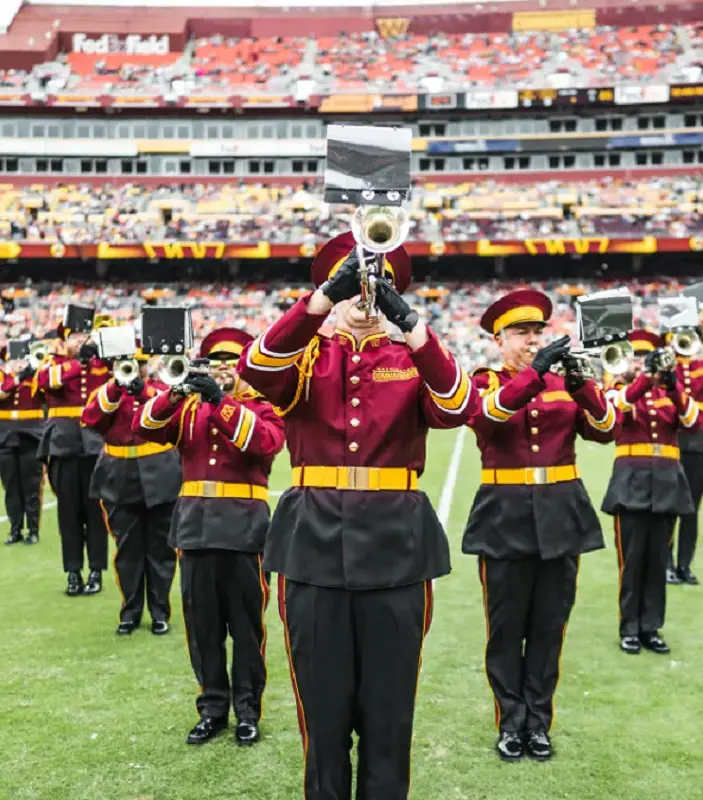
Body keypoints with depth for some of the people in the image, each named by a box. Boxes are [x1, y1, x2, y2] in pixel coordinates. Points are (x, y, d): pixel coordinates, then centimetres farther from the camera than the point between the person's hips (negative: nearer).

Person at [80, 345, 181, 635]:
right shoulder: (106, 391, 7)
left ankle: (160, 611, 14)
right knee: (127, 548, 6)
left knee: (160, 547, 5)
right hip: (120, 479, 1)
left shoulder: (162, 389, 5)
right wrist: (116, 388, -20)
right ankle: (130, 611, 16)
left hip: (160, 476, -1)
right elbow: (90, 419, -11)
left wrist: (144, 391, -23)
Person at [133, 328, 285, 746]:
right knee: (202, 623, 8)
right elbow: (144, 427, -2)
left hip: (244, 525, -3)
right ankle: (213, 707, 21)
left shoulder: (264, 404, 2)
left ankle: (248, 709, 16)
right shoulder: (189, 405, 13)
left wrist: (219, 402, -22)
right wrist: (178, 390, -16)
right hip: (196, 522, 4)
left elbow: (265, 441, -19)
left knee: (246, 623, 4)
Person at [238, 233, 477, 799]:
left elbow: (458, 409, -14)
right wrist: (320, 300, -28)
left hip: (396, 544, 0)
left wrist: (411, 326, -26)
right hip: (316, 540, 0)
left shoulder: (415, 360, 7)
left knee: (389, 707, 9)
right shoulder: (307, 357, 6)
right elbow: (258, 369, -17)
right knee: (322, 705, 9)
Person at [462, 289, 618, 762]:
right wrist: (534, 372, -31)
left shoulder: (565, 383, 8)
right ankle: (511, 722, 18)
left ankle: (539, 722, 21)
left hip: (561, 514, 3)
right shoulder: (485, 382, 1)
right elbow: (486, 415, -23)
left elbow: (606, 430, -5)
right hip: (506, 517, -2)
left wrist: (581, 383, -21)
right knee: (506, 627, 5)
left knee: (550, 625, 9)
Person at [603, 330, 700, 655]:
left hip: (667, 481, 3)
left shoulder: (670, 392, 12)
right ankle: (630, 629, 9)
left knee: (657, 560, 7)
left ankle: (651, 628, 15)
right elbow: (620, 404, -23)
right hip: (632, 481, -3)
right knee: (632, 560, 0)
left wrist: (673, 384, -21)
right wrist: (648, 375, -36)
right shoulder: (617, 391, 3)